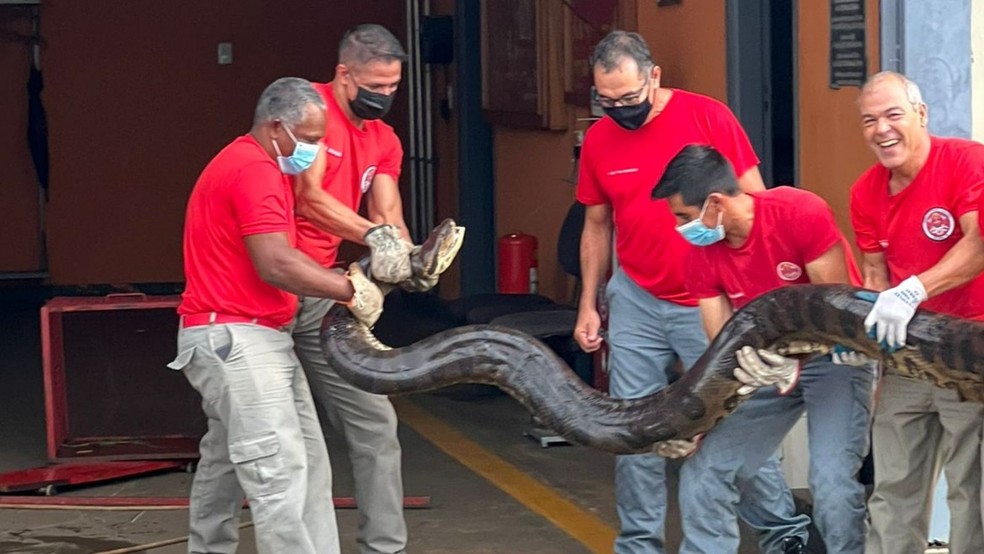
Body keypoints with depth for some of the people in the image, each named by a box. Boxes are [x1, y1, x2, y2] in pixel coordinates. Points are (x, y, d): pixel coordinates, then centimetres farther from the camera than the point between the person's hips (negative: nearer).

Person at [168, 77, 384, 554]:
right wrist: (350, 291, -13)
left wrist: (341, 280, 2)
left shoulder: (256, 165, 20)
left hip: (257, 336, 11)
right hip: (234, 339, -11)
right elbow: (276, 265, -24)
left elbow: (277, 258, 17)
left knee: (225, 465, 12)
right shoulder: (254, 169, -15)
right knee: (279, 472, -14)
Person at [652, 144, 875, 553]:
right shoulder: (701, 256, -9)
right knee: (704, 472, -1)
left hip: (833, 355, -5)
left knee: (832, 479, -21)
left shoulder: (801, 214, -25)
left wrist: (790, 354, -36)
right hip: (767, 363, 6)